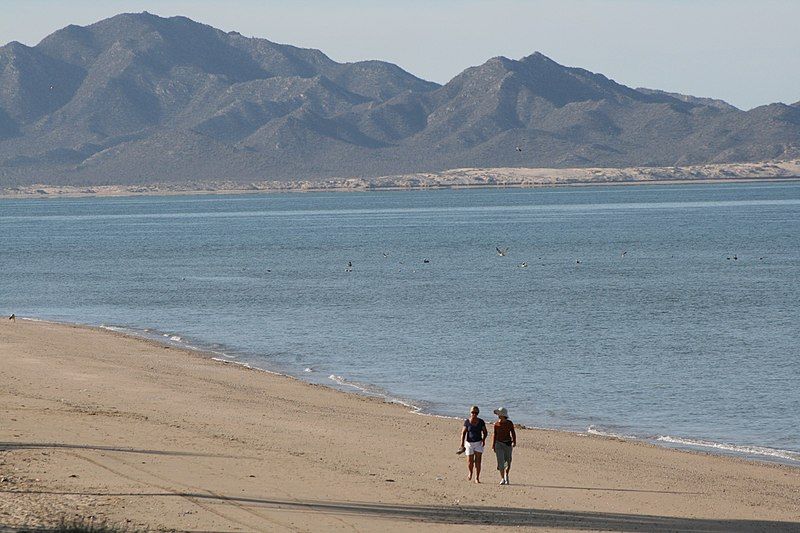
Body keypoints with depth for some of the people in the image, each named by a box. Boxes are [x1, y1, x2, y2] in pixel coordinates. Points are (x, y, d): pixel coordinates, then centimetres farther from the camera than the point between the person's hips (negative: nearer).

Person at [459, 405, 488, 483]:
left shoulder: (481, 421, -2)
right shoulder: (467, 422, -5)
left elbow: (485, 432, 6)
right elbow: (463, 433, -4)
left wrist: (483, 439, -13)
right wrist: (462, 445, -10)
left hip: (478, 443, 0)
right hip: (469, 443, 0)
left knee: (478, 461, -9)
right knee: (470, 462, 2)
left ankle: (477, 478, -3)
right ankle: (470, 472, 34)